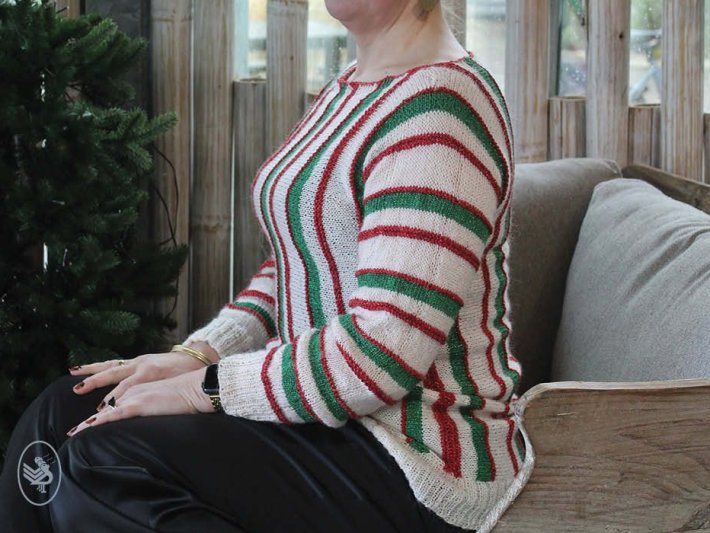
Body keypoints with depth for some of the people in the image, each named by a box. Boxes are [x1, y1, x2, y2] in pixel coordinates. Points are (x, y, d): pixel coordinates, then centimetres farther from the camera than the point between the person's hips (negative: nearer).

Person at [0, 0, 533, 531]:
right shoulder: (349, 88, 13)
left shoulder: (439, 106, -20)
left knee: (98, 465, -23)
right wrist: (197, 354, 2)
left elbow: (383, 353, -26)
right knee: (62, 409, 0)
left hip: (419, 457, -10)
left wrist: (203, 388, -18)